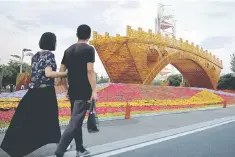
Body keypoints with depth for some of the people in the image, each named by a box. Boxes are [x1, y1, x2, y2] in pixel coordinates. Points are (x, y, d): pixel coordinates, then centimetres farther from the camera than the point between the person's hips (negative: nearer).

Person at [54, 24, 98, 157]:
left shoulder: (68, 50, 12)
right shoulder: (89, 49, -7)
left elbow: (61, 72, 11)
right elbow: (90, 71, -16)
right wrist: (94, 91, -15)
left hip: (72, 91, 7)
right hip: (84, 92, -7)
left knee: (77, 120, 17)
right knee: (75, 123, -5)